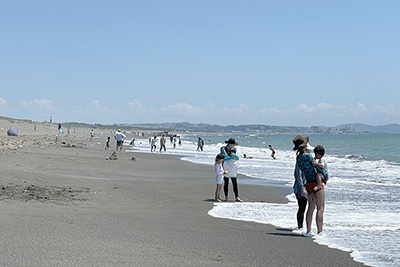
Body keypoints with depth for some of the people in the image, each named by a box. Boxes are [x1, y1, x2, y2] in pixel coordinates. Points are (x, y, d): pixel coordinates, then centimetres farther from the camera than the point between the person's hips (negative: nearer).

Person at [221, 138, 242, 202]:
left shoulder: (233, 150, 7)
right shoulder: (223, 149, -7)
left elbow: (237, 158, -1)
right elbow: (223, 158, -18)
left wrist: (234, 154, -21)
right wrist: (232, 157, -19)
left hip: (233, 170, 4)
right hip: (226, 170, -4)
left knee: (235, 184, 0)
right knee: (226, 184, 5)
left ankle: (237, 197, 0)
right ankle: (226, 197, 14)